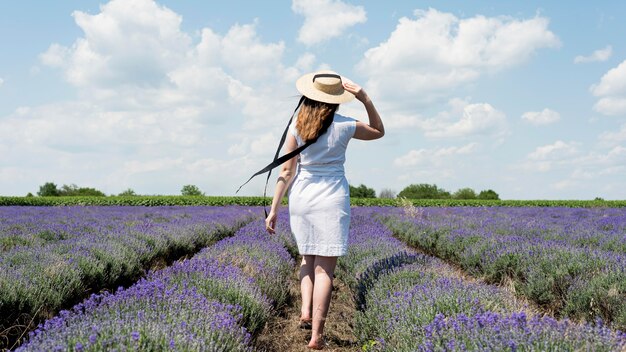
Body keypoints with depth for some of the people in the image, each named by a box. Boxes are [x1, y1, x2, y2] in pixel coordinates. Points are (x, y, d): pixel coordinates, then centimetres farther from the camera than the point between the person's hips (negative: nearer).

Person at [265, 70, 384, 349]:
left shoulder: (296, 126, -1)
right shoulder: (343, 126, -5)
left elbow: (287, 171, -2)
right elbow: (379, 131, 14)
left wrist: (274, 209, 2)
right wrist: (365, 99, 4)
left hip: (301, 197, 3)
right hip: (332, 198, -2)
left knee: (308, 257, 25)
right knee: (325, 266, 1)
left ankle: (306, 309, 9)